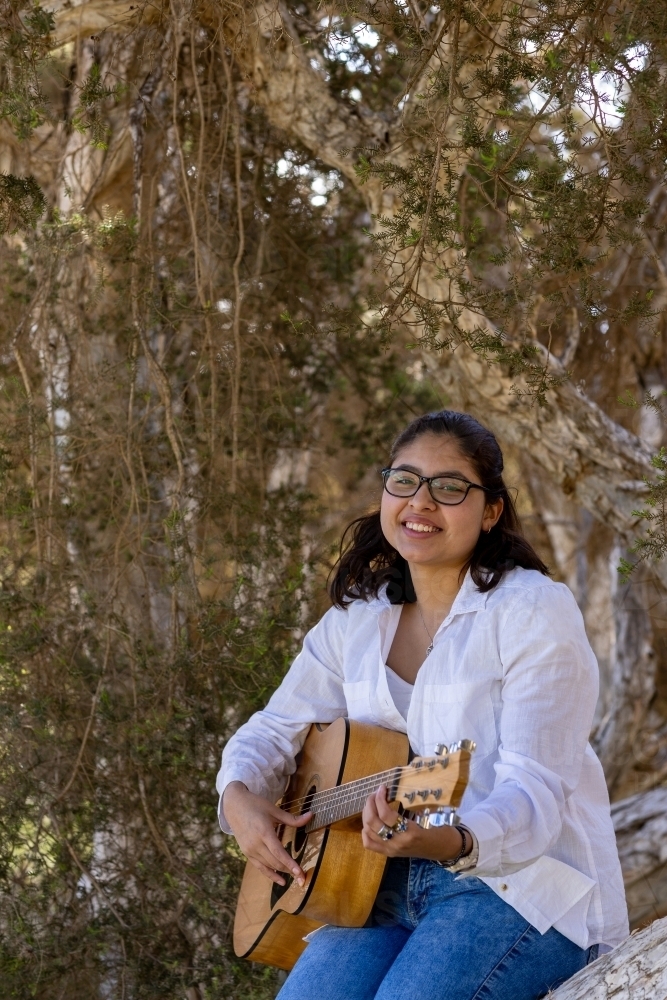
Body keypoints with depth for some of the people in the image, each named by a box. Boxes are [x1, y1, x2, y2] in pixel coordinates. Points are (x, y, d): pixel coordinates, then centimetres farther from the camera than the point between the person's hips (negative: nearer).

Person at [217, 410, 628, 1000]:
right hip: (391, 885, 5)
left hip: (524, 886, -5)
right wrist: (240, 797, -9)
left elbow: (535, 791, -19)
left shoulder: (535, 612, -11)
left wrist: (451, 842, -40)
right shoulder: (356, 620, 10)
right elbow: (275, 730, 15)